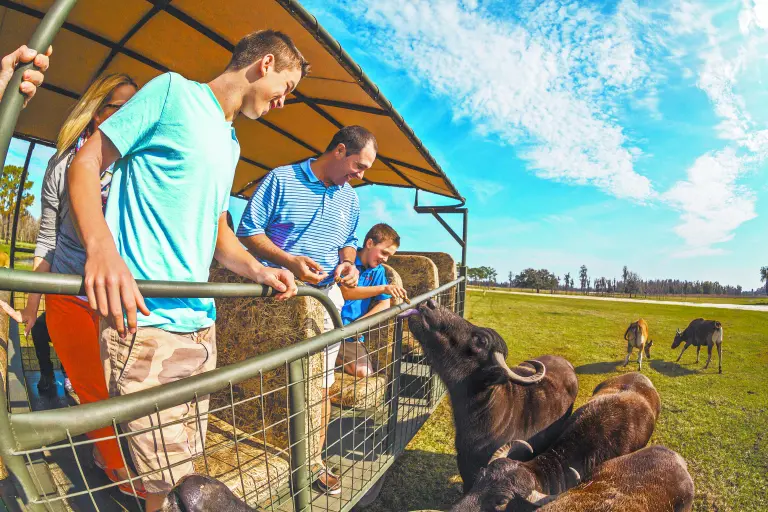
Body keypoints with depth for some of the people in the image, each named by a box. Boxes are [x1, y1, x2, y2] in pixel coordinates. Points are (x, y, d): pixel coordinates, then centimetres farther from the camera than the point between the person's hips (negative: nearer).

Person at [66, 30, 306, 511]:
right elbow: (86, 163, -5)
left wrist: (257, 269, 4)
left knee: (186, 463, 18)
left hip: (201, 322, 8)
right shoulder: (173, 90, -1)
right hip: (145, 319, -8)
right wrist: (101, 246, -22)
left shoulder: (231, 145, 20)